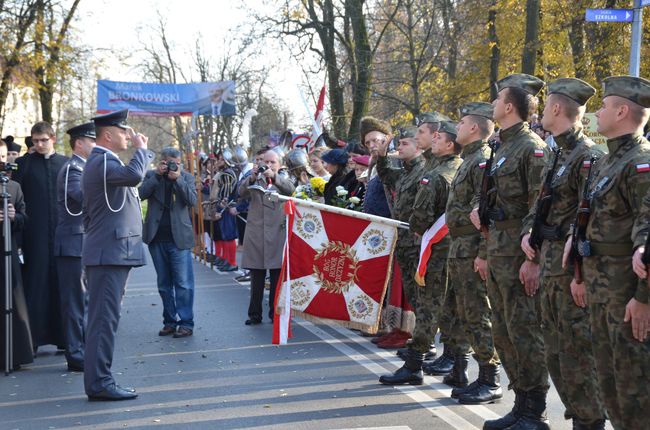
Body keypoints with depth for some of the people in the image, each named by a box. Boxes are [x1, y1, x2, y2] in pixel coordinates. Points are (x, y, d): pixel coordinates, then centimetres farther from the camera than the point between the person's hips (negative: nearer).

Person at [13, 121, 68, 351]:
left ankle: (62, 336, 13)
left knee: (61, 283, 5)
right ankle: (32, 337, 5)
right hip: (35, 235, -1)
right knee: (35, 283, 0)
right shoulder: (23, 164, 5)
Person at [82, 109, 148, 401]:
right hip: (110, 254, -11)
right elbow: (134, 175, -35)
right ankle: (99, 384, -6)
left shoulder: (101, 161, 20)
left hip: (109, 254, 11)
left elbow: (88, 213, 26)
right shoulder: (103, 162, -14)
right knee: (104, 319, -9)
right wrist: (141, 147, -17)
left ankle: (98, 381, 18)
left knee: (103, 319, 12)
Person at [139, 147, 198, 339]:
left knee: (183, 283, -4)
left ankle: (186, 323, 0)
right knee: (164, 284, 10)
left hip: (178, 238, -2)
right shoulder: (151, 176, 8)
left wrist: (177, 178, -15)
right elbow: (140, 194, -7)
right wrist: (157, 175, -12)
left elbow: (193, 201, -8)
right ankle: (170, 321, 18)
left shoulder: (186, 177, 5)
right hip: (156, 238, 2)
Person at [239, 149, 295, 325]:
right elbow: (242, 192, -7)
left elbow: (290, 189, -13)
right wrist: (252, 177, -25)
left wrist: (274, 176, -29)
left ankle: (275, 313, 11)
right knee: (256, 279, 4)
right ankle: (255, 314, 10)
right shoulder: (255, 180, 12)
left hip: (277, 233, -1)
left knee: (277, 277, 2)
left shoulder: (283, 181, 10)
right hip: (256, 234, 1)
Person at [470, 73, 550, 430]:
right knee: (503, 333, 14)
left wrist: (533, 258, -21)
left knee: (525, 333, -3)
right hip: (498, 253, 10)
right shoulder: (503, 148, 16)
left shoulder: (532, 147, -12)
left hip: (520, 255, -10)